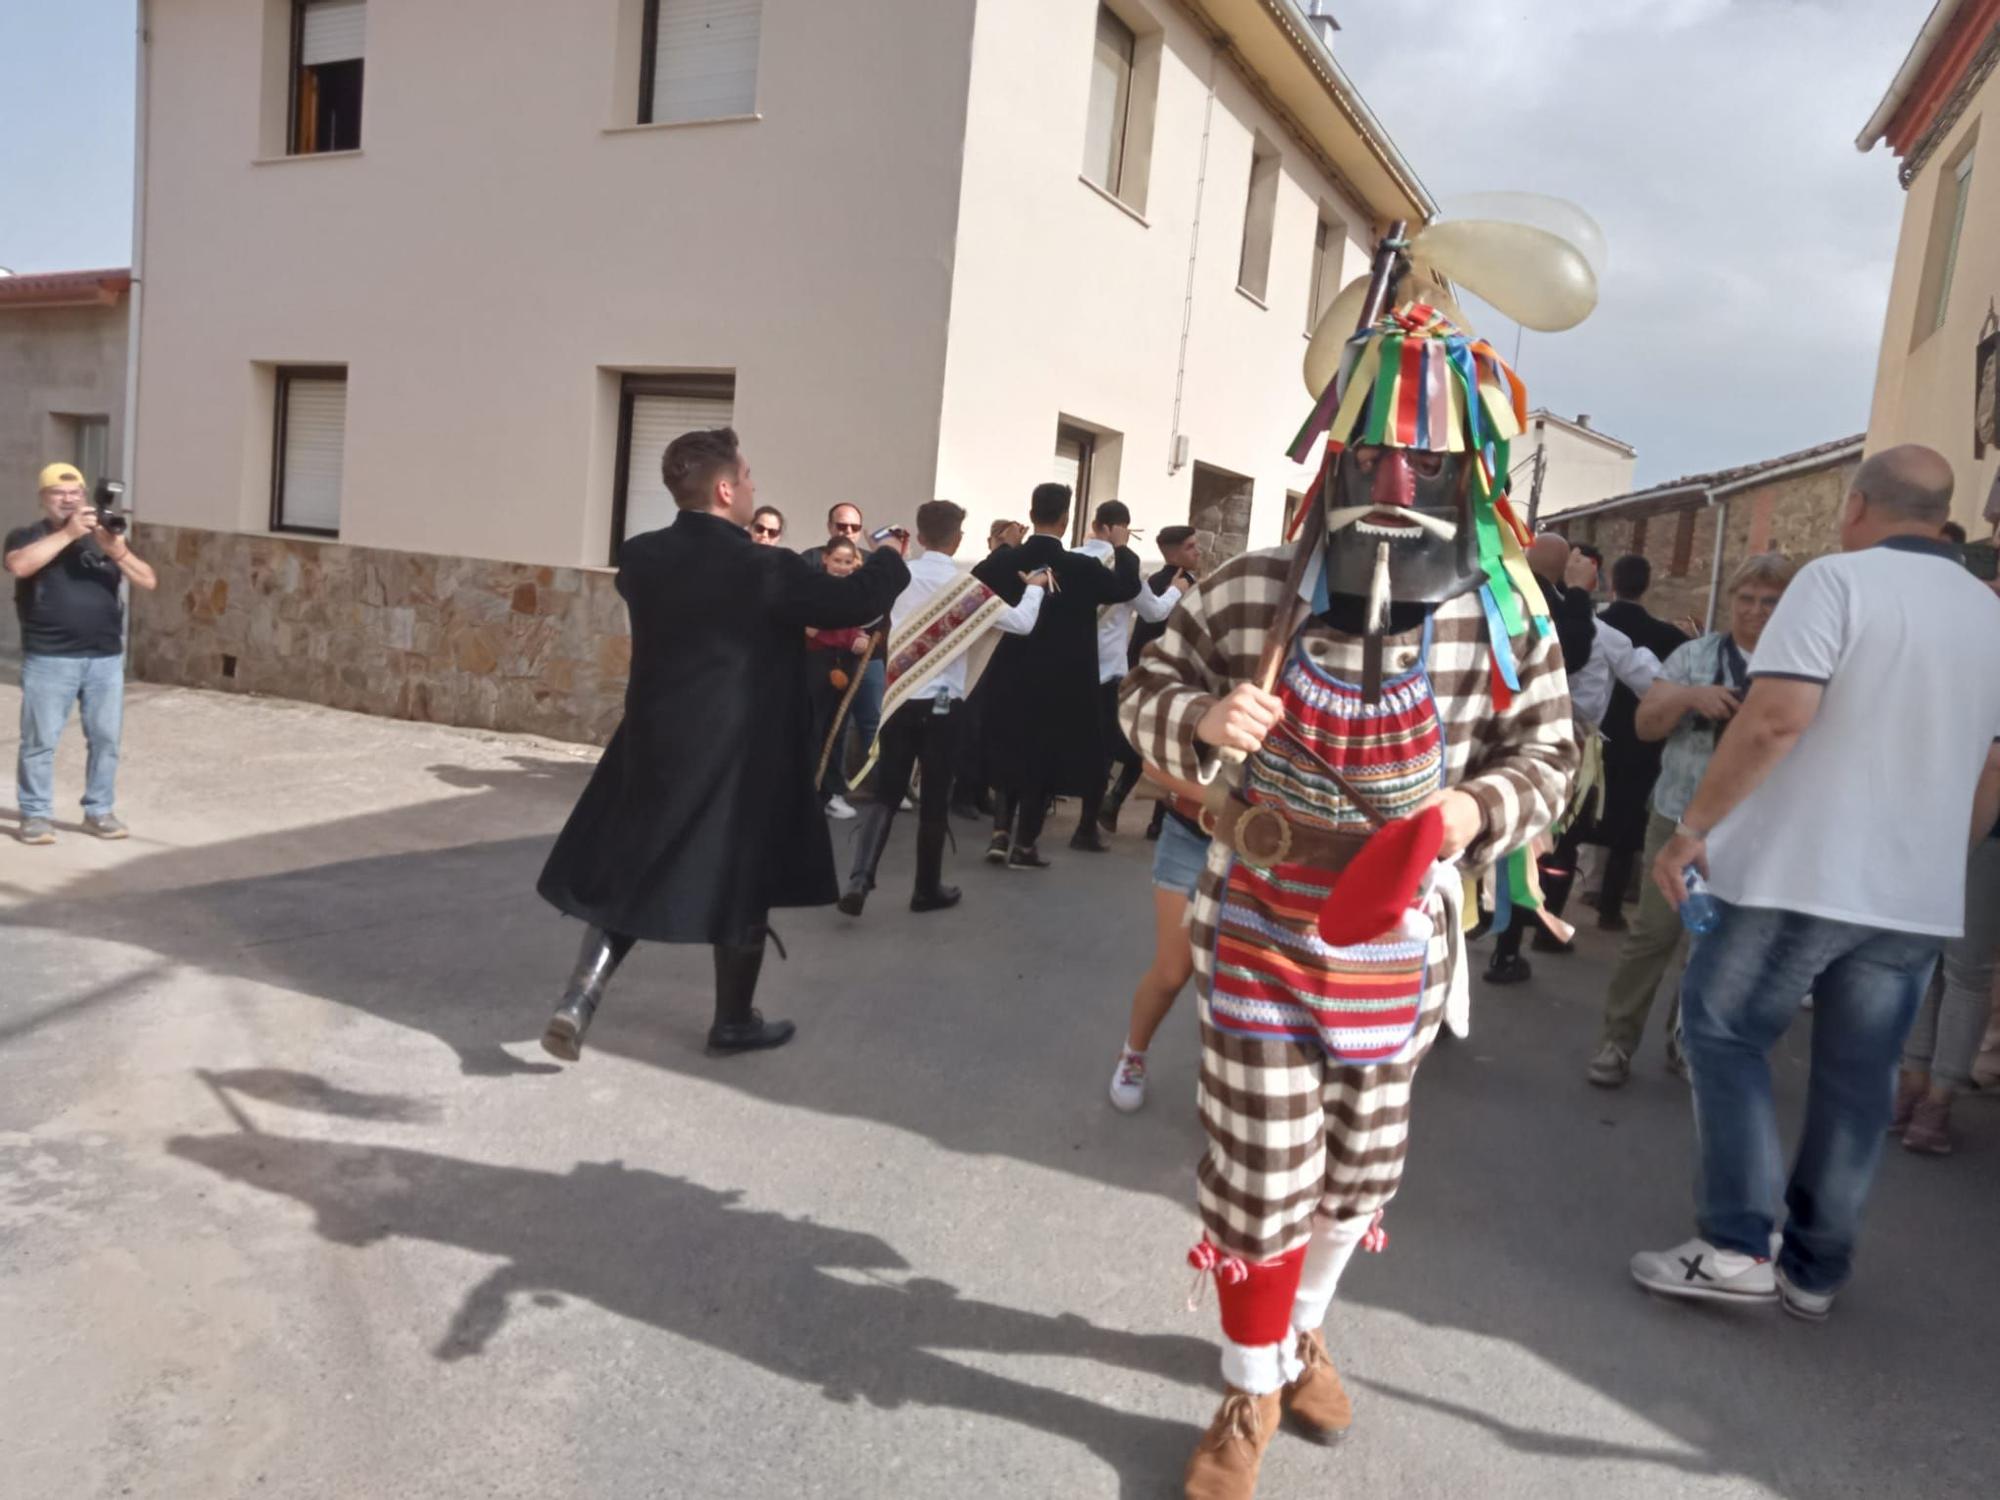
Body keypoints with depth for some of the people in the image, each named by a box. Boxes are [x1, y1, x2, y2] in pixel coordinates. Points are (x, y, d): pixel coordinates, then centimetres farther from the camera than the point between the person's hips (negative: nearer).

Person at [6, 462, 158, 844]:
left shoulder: (107, 535, 13)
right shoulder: (27, 536, 5)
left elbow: (148, 582, 3)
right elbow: (19, 565, -19)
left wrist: (119, 553, -16)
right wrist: (68, 533, -21)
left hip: (106, 658, 3)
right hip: (49, 659, -3)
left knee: (106, 738, 5)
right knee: (40, 739, 0)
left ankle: (99, 811, 15)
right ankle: (36, 814, 9)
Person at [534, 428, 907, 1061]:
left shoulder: (641, 556, -2)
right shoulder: (765, 569, -18)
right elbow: (855, 603, -8)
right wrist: (888, 556, 11)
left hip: (653, 746, 5)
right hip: (740, 757, -5)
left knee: (628, 877, 17)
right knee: (743, 887, 11)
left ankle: (577, 1003, 6)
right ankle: (733, 1023, 24)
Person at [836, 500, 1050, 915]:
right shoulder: (968, 587, -9)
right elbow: (1023, 622, -6)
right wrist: (1035, 587, 12)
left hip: (898, 699, 3)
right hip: (941, 704, -3)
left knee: (886, 793, 8)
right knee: (935, 799, 7)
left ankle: (859, 878, -9)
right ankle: (928, 890, 17)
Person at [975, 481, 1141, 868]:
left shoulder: (1003, 561, -5)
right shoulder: (1082, 568, -13)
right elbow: (1127, 587, 1)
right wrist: (1122, 547, 15)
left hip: (1009, 678, 4)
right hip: (1060, 683, -3)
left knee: (1013, 754, 19)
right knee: (1044, 761, 7)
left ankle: (1002, 834, 16)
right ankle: (1024, 844, 10)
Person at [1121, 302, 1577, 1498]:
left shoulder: (1504, 627, -9)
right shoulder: (1248, 598, -12)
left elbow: (1548, 752, 4)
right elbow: (1149, 693, 2)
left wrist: (1480, 809, -17)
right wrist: (1199, 719, -21)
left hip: (1394, 943, 2)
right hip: (1263, 930, -2)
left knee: (1362, 1165, 20)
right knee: (1261, 1172, 5)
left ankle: (1302, 1323, 52)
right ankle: (1253, 1388, 33)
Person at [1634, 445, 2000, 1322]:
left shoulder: (1839, 580, -8)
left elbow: (1778, 717, -20)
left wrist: (1695, 824, -14)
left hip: (1801, 872, -6)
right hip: (1918, 894, 6)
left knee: (1724, 1033, 7)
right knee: (1857, 1080, 12)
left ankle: (1735, 1246, 4)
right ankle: (1814, 1270, 20)